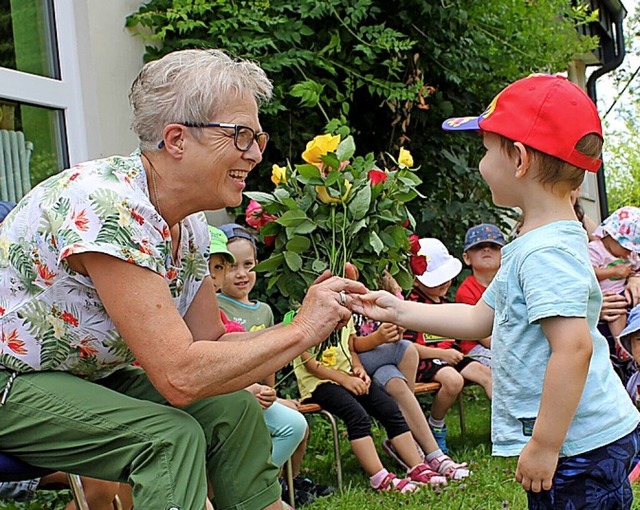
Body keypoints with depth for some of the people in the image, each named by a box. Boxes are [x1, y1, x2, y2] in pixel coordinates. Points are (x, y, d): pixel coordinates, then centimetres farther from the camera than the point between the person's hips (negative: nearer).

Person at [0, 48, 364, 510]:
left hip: (88, 375, 9)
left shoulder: (189, 225, -2)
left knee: (232, 408, -4)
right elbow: (179, 376, -33)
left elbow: (210, 343, 3)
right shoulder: (109, 207, -30)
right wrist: (299, 332, -23)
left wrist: (316, 320, -11)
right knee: (170, 434, -25)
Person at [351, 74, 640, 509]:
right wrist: (398, 311, 20)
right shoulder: (539, 241, 13)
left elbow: (573, 347, -29)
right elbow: (480, 319, 20)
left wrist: (544, 445, -24)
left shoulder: (546, 251, -20)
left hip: (579, 448, -10)